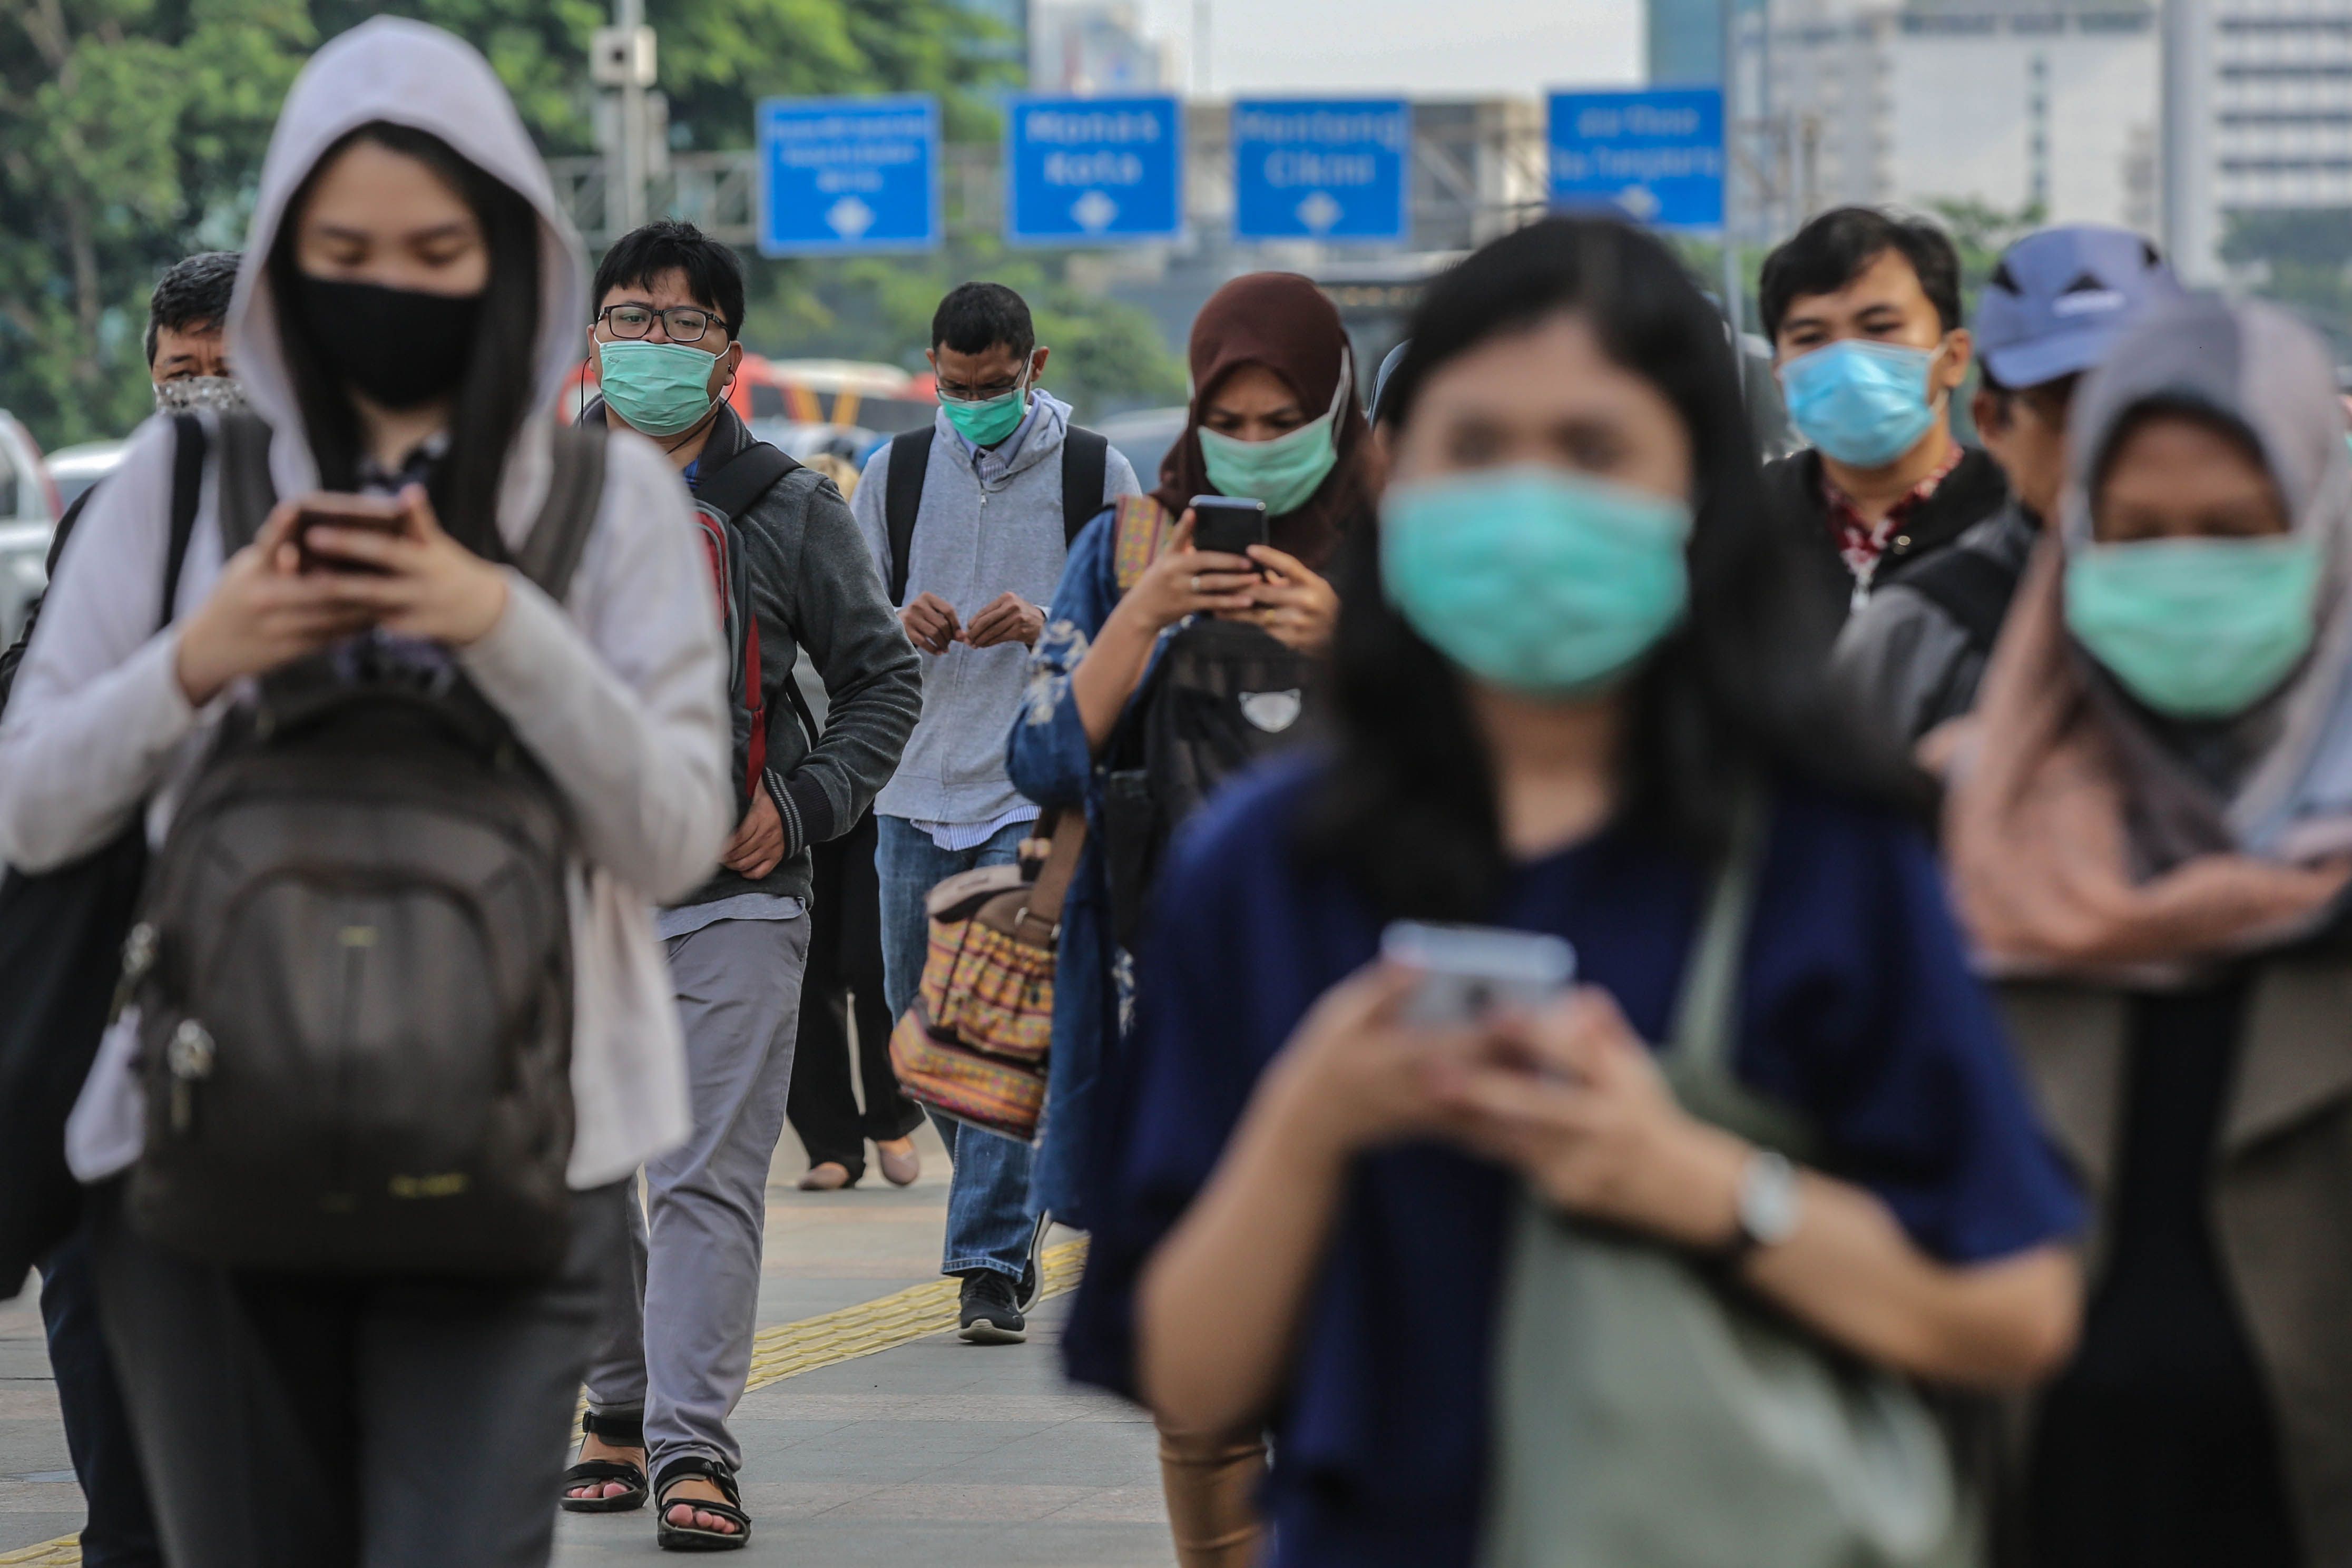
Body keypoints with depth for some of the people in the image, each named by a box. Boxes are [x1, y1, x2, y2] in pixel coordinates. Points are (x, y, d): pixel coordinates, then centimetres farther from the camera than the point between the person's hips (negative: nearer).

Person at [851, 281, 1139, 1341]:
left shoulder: (1096, 474, 1)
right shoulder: (895, 472, 9)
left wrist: (1048, 627, -17)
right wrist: (901, 626, -10)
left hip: (1038, 787, -4)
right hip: (916, 787, 4)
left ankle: (991, 1261, -11)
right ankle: (1013, 1208, 30)